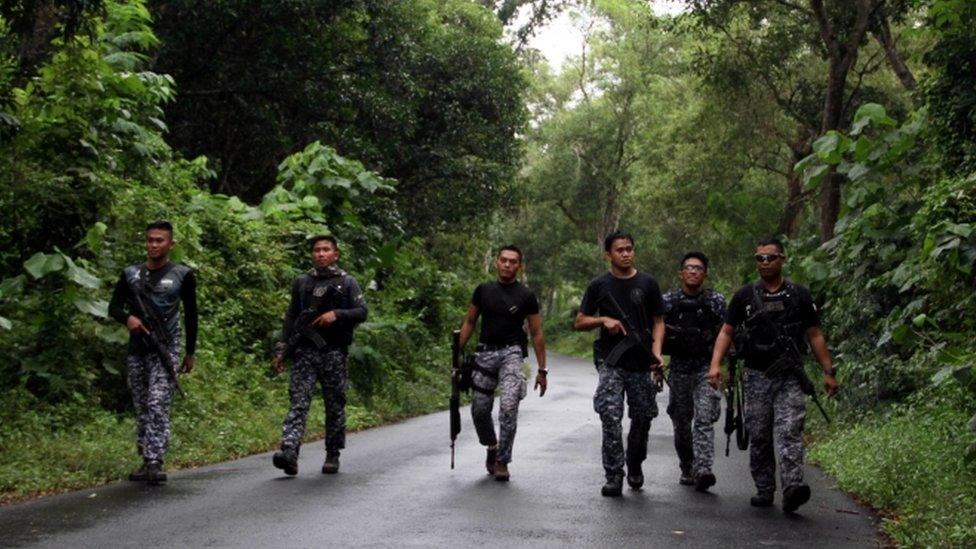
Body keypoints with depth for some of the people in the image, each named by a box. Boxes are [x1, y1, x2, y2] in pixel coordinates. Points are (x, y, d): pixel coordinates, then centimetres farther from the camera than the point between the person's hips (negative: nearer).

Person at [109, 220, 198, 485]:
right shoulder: (130, 274, 11)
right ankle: (146, 461, 15)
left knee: (157, 405, -16)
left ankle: (155, 463, -20)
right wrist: (127, 318, -13)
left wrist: (190, 352, 11)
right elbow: (114, 306, 10)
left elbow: (191, 315, 9)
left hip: (165, 350, -4)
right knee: (141, 408, 8)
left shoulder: (182, 275, 3)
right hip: (137, 349, 4)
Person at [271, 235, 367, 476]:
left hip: (334, 352, -1)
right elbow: (290, 317, 17)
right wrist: (282, 349, 10)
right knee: (298, 402, -11)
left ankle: (332, 456, 16)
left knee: (335, 406, 5)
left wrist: (337, 314, -17)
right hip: (304, 351, 1)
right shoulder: (302, 282, 14)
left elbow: (361, 312, -1)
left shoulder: (347, 283, 6)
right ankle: (289, 452, -22)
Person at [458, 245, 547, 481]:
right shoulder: (483, 290, 6)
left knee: (508, 407, -18)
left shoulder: (526, 296, 0)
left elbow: (536, 334, 3)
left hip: (511, 353, -3)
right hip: (485, 352, 3)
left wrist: (542, 369, 0)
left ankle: (502, 461, -7)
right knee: (479, 409, 5)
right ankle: (492, 447, 32)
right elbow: (469, 322, 13)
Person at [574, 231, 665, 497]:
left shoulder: (647, 283, 7)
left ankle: (635, 467, 32)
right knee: (611, 417, -12)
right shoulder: (599, 286, 5)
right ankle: (614, 476, -7)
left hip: (642, 364, 2)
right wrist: (603, 320, -11)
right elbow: (579, 322, 8)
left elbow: (658, 322, 9)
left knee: (643, 418, 8)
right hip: (611, 362, -1)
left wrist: (656, 351, -6)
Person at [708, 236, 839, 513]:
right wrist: (715, 364, -8)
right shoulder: (744, 296, 7)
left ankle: (793, 489, -26)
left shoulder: (799, 295, 6)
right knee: (759, 438, 6)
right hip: (756, 377, 2)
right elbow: (726, 332, 7)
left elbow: (815, 335, 10)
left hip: (789, 378, -2)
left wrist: (829, 371, 6)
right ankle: (764, 491, 15)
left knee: (789, 432, -16)